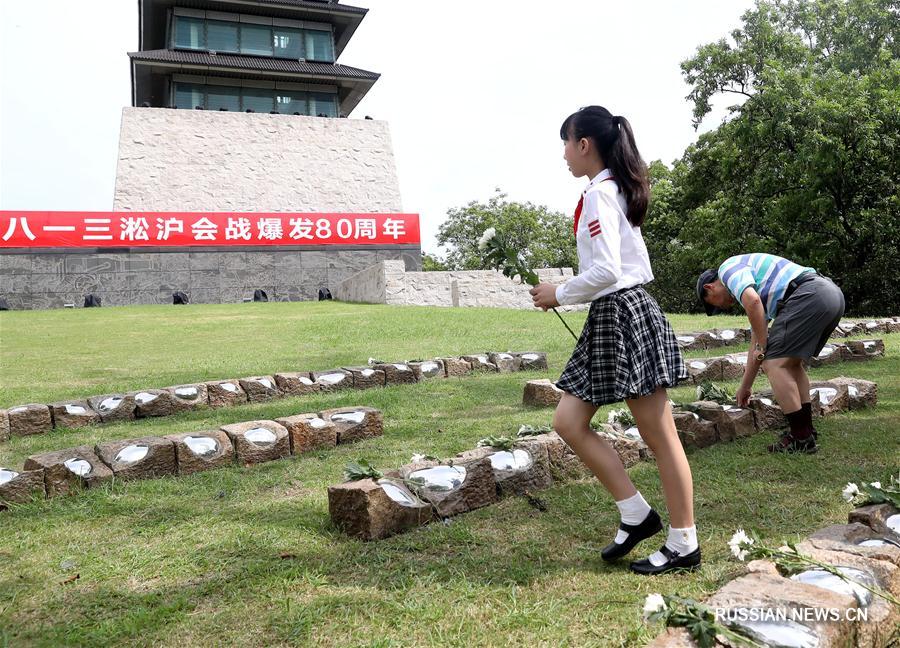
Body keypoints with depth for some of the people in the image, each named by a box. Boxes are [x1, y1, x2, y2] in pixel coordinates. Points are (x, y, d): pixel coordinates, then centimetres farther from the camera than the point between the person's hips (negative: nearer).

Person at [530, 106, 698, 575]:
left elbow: (605, 271, -22)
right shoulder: (617, 190, 17)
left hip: (623, 314, -10)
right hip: (611, 318, 10)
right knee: (568, 421, 8)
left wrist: (559, 295, -8)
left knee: (659, 436, 1)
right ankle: (637, 515, 17)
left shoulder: (598, 194, -13)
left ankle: (685, 545, 14)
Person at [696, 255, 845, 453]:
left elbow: (752, 300, -16)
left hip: (809, 295, -10)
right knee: (792, 362, 22)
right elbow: (756, 342, 36)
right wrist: (745, 387, 41)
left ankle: (801, 439, -2)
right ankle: (806, 429, 24)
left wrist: (763, 346, -4)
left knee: (774, 363, -5)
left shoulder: (728, 267, 6)